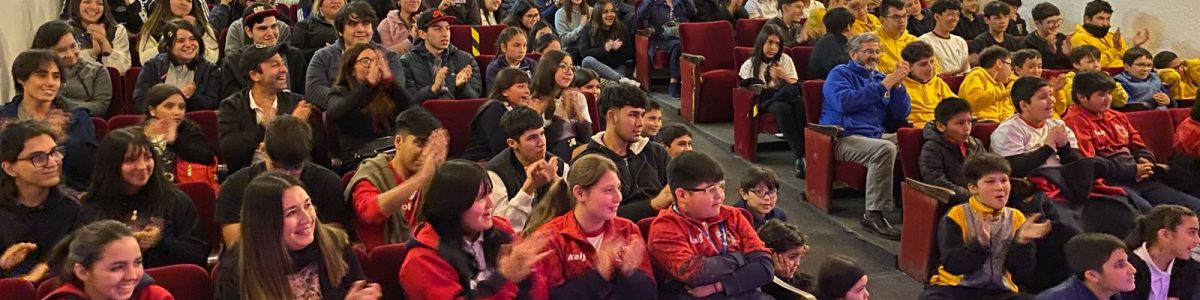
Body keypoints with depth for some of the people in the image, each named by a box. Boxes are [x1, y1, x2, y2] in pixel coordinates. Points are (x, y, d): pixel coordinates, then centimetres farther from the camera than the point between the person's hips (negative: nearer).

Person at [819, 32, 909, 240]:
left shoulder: (879, 77, 24)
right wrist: (883, 86, -12)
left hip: (876, 135, 6)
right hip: (844, 138, -6)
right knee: (885, 148, -35)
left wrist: (897, 84, 1)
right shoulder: (840, 73, 7)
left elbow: (900, 114, 18)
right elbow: (844, 102, -15)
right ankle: (873, 214, -34)